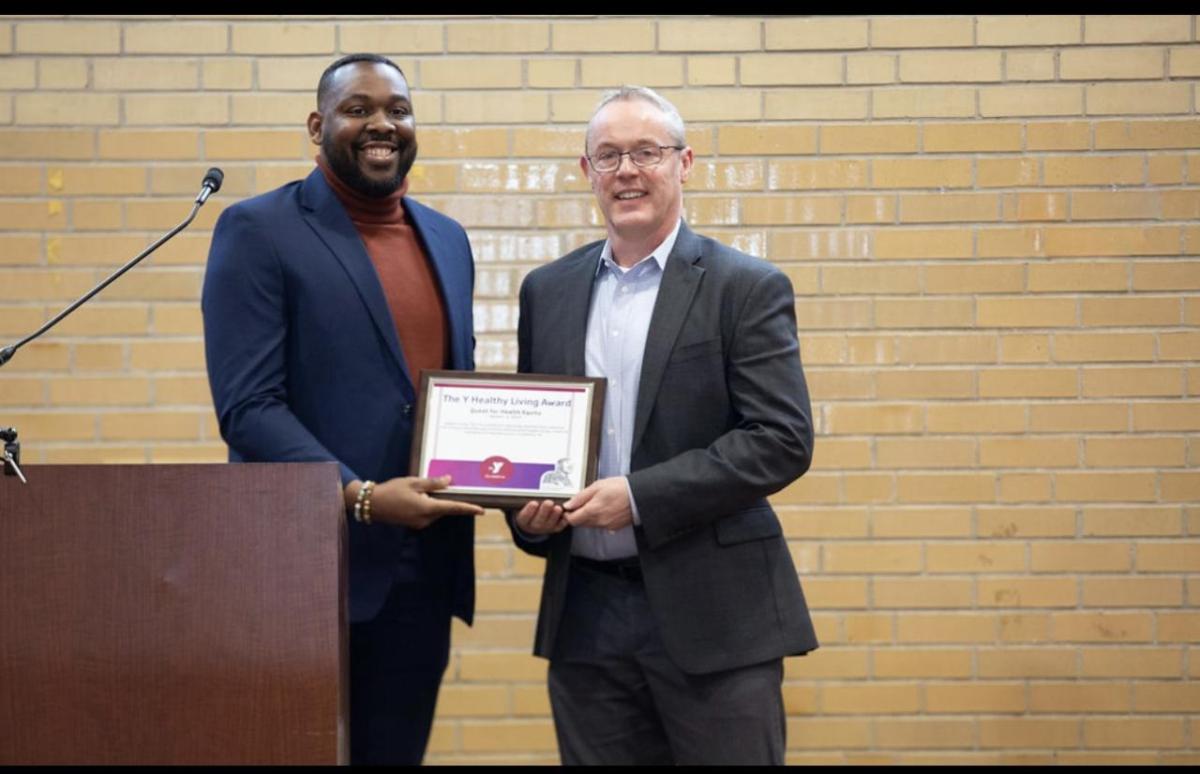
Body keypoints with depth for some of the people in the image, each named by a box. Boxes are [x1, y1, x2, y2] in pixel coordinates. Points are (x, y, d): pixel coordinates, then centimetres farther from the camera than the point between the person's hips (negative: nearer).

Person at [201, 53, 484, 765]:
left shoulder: (449, 240, 14)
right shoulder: (257, 230, -5)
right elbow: (247, 407, -12)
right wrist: (361, 497, -22)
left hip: (424, 569, 5)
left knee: (398, 751, 12)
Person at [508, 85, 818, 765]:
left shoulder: (748, 288, -3)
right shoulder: (547, 291, 11)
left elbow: (784, 440, -11)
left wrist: (639, 497, -17)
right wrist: (526, 507, -3)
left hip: (711, 613, -4)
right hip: (585, 611, 4)